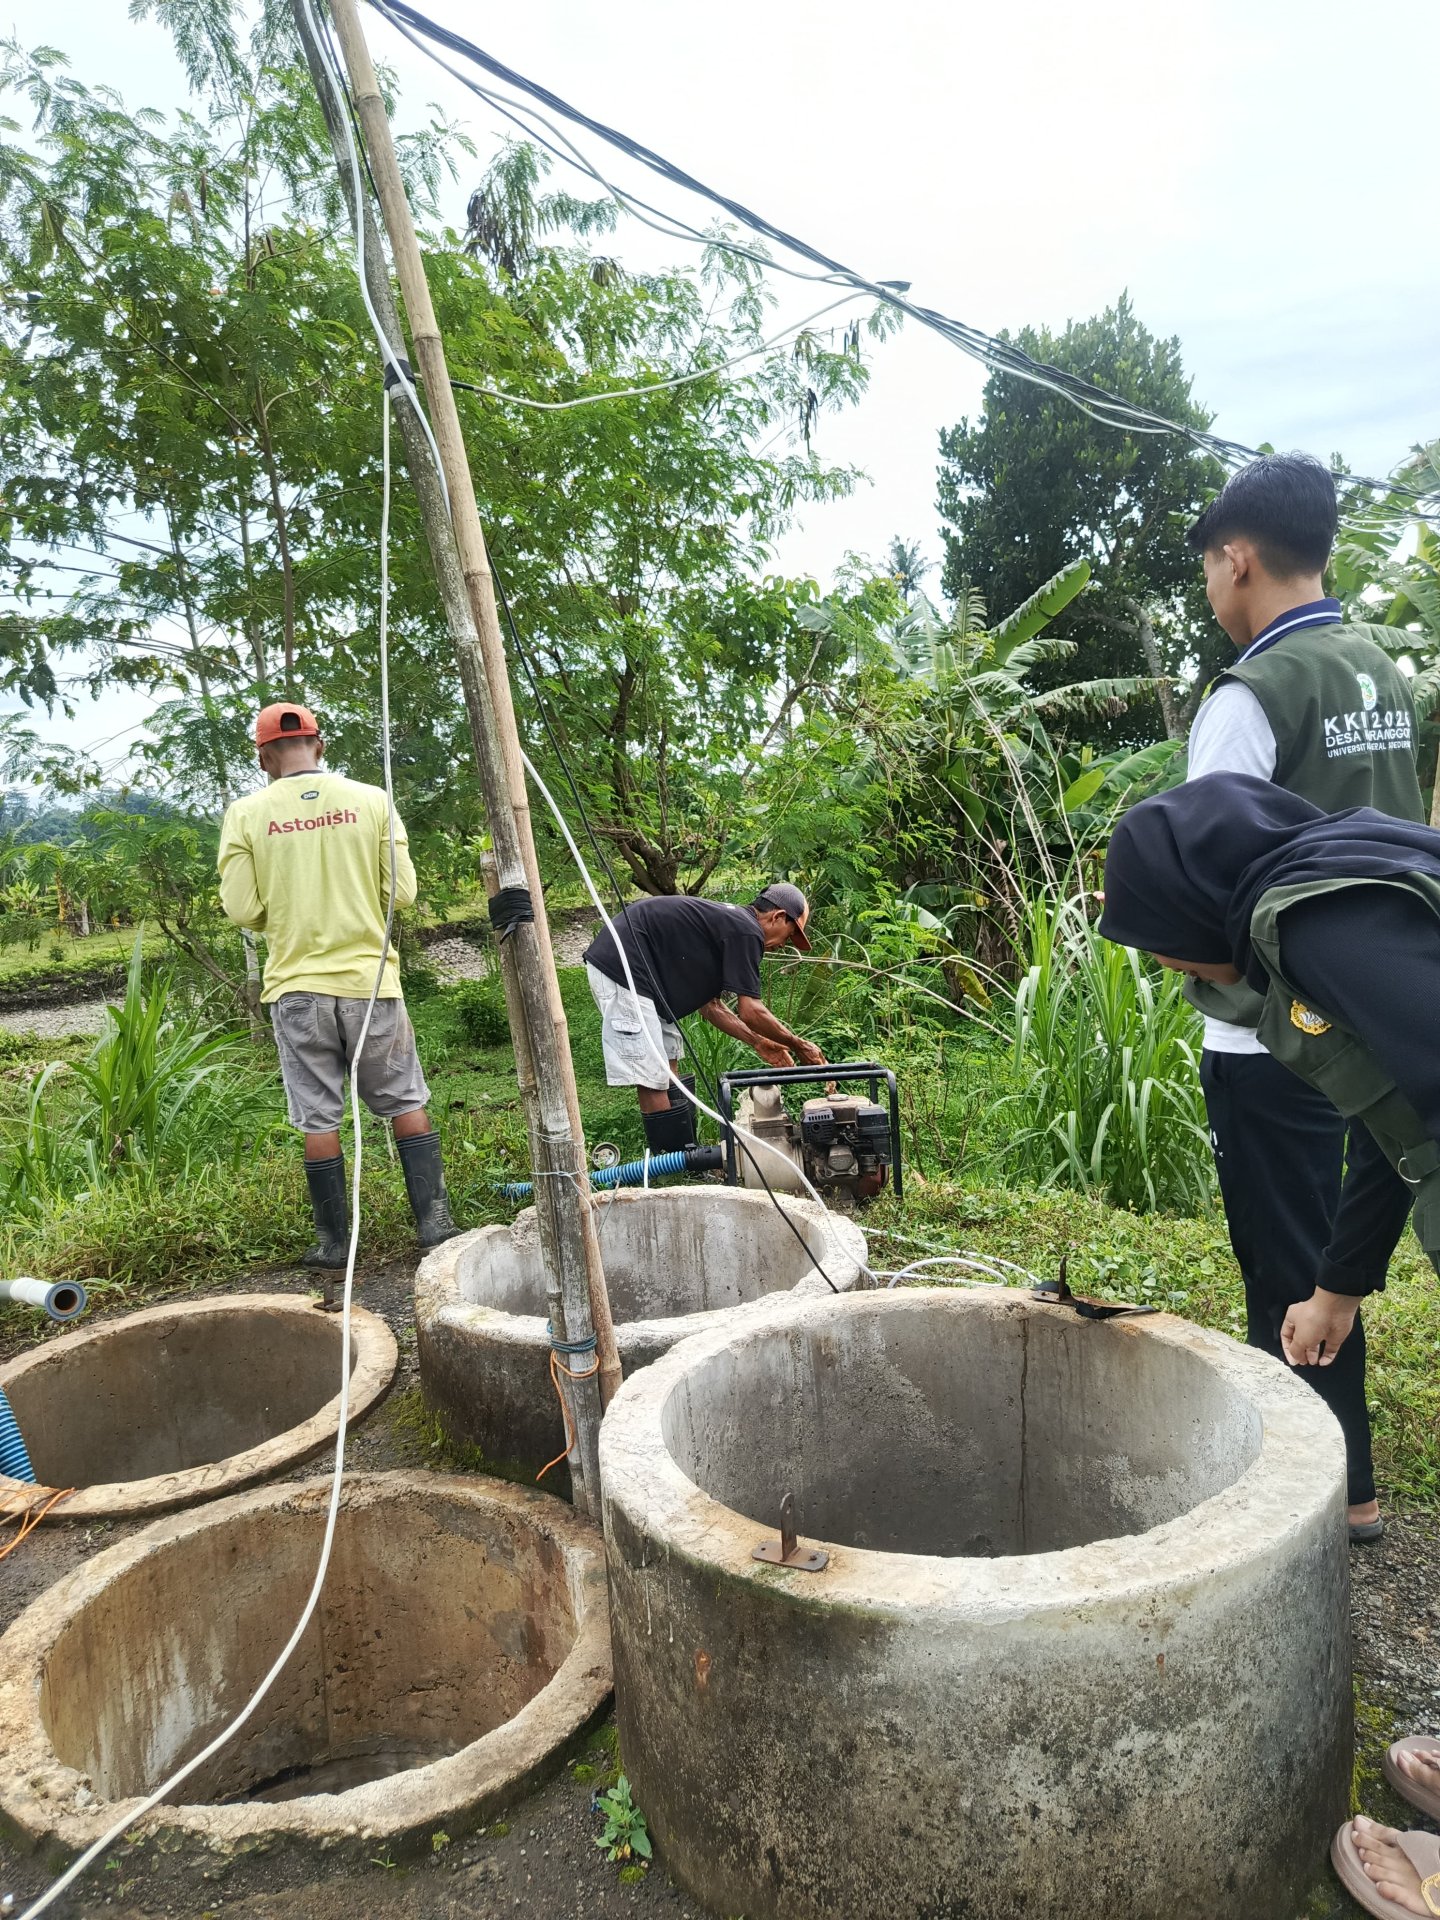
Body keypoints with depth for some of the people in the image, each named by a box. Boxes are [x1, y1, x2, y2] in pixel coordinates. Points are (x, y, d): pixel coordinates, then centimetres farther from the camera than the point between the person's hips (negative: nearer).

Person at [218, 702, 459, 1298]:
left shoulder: (246, 813, -3)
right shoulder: (370, 800, -2)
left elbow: (242, 909, -5)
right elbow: (402, 892, -2)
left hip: (297, 985, 0)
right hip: (369, 979, 0)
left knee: (318, 1119, 9)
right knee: (407, 1104, 12)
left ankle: (334, 1241, 17)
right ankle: (434, 1221, 12)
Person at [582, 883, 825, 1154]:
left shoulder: (726, 922, 19)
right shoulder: (746, 931, -11)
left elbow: (708, 1003, 22)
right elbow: (750, 1011, -12)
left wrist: (758, 1042, 23)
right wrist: (799, 1046, 1)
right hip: (620, 969, -11)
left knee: (668, 1063, 16)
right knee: (651, 1080, -7)